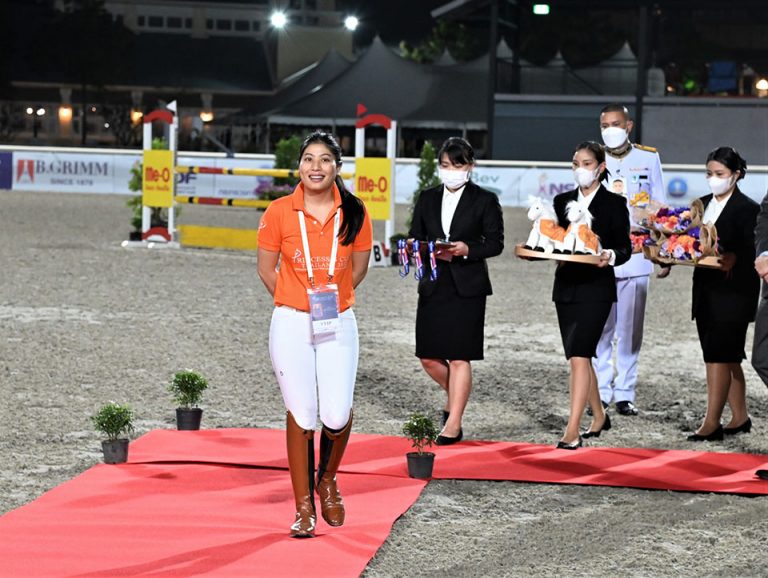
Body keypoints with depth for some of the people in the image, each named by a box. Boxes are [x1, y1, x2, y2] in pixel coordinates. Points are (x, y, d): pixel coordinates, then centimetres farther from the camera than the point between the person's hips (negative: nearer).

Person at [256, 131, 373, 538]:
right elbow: (266, 268, 6)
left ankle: (327, 480, 25)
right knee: (301, 416, 0)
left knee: (337, 416, -7)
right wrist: (297, 303, 7)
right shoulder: (279, 212, -4)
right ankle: (304, 508, 12)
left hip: (339, 324, 1)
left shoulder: (354, 213, -1)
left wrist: (330, 300, 8)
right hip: (291, 324, -1)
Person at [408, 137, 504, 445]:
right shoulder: (427, 198, 11)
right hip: (433, 286, 4)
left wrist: (467, 249, -18)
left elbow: (495, 243, -2)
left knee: (459, 358, -5)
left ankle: (453, 424, 0)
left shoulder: (485, 200, 1)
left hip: (467, 288, -4)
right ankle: (455, 394, 34)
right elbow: (414, 239, 11)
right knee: (428, 357, 4)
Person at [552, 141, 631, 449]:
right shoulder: (562, 201, 12)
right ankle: (599, 416, 33)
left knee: (578, 356, -15)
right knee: (580, 357, 13)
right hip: (566, 287, 6)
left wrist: (610, 256, -23)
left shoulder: (614, 204, -1)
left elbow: (625, 248, -2)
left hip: (596, 288, -6)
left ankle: (572, 432, -18)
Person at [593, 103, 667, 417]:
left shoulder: (648, 158, 7)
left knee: (629, 329, 2)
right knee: (600, 328, -1)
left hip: (636, 257, 0)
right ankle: (600, 391, 5)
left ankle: (625, 393, 7)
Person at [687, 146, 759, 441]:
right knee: (728, 357, 13)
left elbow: (752, 252, -13)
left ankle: (712, 423, -10)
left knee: (718, 355, -10)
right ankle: (740, 417, 23)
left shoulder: (747, 209, -7)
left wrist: (734, 258, -32)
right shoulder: (702, 205, 13)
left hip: (734, 293, -7)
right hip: (706, 292, 7)